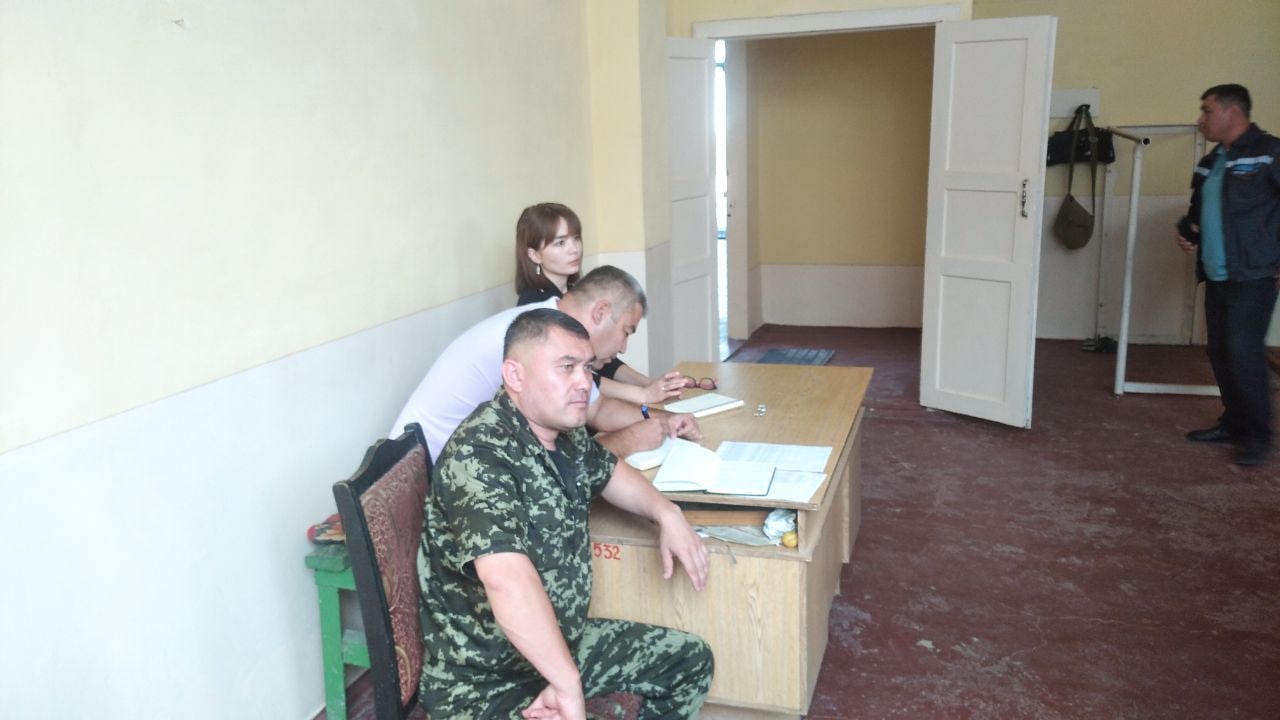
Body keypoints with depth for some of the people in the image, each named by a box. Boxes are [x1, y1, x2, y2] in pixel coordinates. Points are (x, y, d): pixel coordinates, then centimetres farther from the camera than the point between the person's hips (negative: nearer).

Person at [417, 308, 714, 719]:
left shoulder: (565, 434, 1)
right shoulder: (480, 454, -27)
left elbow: (609, 473, 21)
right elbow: (506, 577, -39)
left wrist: (666, 514, 4)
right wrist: (569, 683, -34)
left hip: (560, 642, 9)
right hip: (483, 682, -9)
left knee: (691, 660, 15)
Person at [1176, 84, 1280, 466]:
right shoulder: (1210, 162, 16)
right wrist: (1187, 231, 8)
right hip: (1216, 276, 8)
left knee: (1244, 351, -10)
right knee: (1220, 352, 10)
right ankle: (1234, 422, 22)